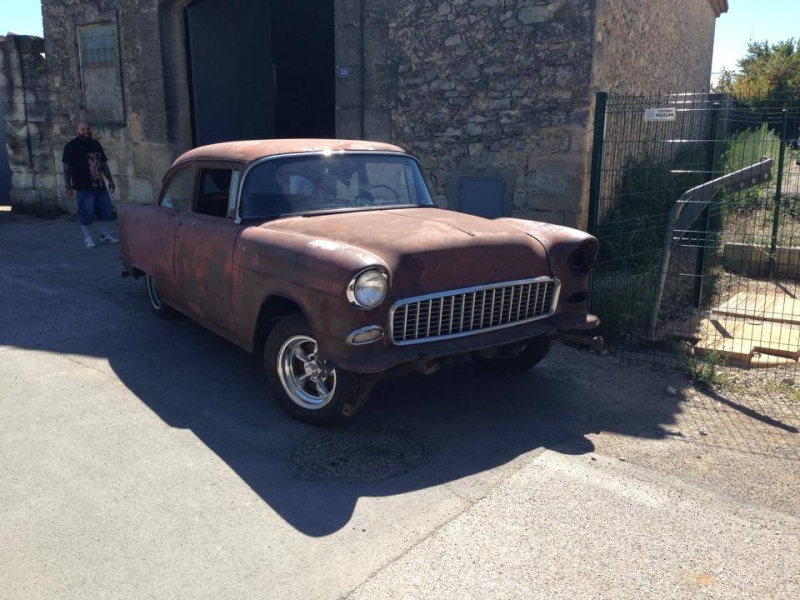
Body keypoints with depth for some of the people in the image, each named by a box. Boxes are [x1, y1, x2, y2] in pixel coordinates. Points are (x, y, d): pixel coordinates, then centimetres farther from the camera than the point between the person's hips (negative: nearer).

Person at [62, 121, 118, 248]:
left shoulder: (95, 144, 15)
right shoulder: (71, 146, -3)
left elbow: (103, 164, 20)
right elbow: (67, 167, -6)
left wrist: (110, 180, 18)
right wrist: (68, 185, -11)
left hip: (100, 185, 6)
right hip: (83, 187, -6)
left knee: (105, 210, 9)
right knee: (86, 213, -3)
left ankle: (105, 235, 22)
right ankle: (88, 238, 8)